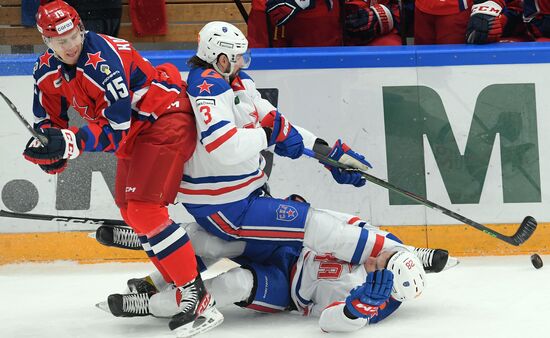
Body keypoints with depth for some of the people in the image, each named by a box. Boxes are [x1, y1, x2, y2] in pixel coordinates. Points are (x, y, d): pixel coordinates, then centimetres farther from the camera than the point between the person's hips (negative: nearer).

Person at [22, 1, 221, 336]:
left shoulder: (104, 61, -29)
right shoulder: (48, 70, -2)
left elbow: (115, 127, -31)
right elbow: (49, 120, 8)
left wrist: (70, 142, -39)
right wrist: (49, 148, -14)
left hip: (166, 118, -10)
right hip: (136, 130, 10)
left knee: (144, 208, -21)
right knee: (129, 208, 17)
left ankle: (197, 295, -21)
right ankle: (174, 281, 28)